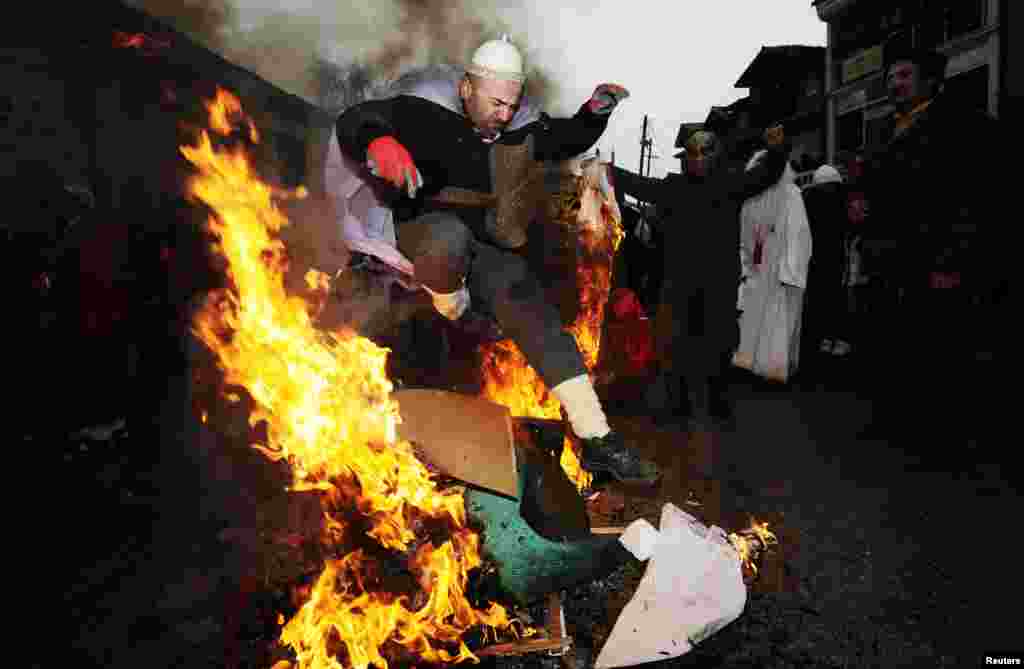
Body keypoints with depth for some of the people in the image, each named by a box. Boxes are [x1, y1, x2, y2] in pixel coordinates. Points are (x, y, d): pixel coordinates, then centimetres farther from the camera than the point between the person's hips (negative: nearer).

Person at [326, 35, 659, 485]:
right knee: (450, 234, -43)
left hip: (487, 246, 4)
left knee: (537, 317, -15)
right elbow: (353, 121, -17)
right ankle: (452, 317, -10)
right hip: (420, 227, -4)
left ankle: (597, 440, -14)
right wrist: (379, 144, -41)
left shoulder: (519, 127, 5)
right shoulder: (425, 112, -10)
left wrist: (597, 110, -1)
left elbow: (571, 140, 20)